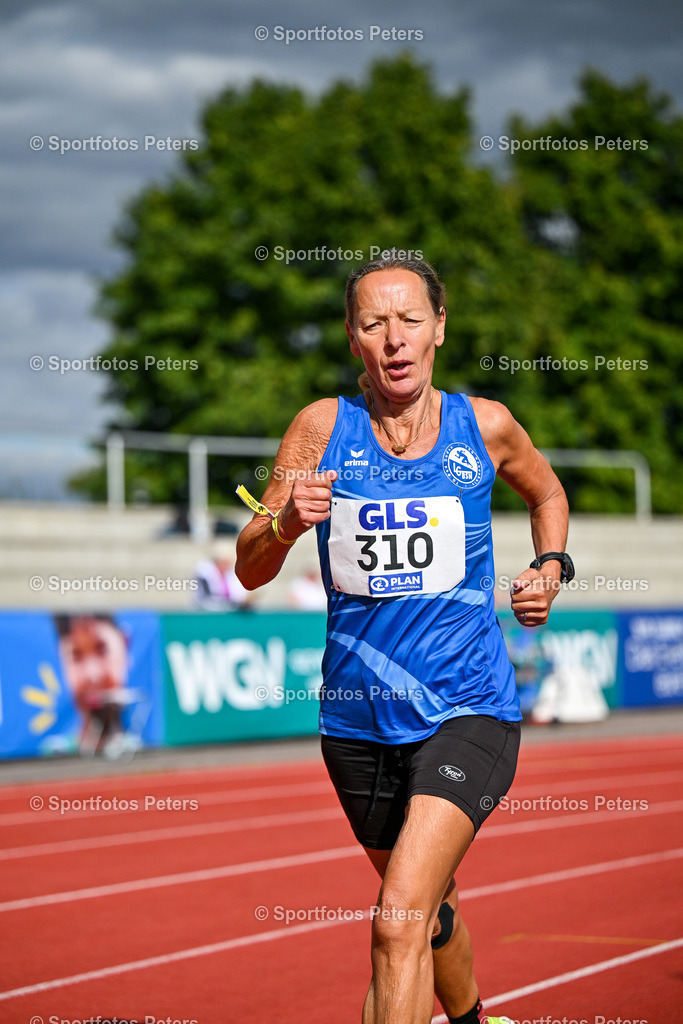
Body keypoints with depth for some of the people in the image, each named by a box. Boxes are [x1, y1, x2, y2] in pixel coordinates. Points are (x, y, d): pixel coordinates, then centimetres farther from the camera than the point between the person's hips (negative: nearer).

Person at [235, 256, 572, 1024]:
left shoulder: (484, 426, -1)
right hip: (358, 719, 3)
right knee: (428, 907, 22)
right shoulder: (322, 427, -3)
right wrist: (284, 522, -23)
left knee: (401, 921, -21)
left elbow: (545, 491, 22)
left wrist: (551, 568, 5)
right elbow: (248, 571, -3)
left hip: (467, 710, -2)